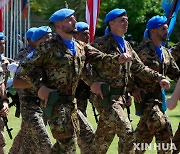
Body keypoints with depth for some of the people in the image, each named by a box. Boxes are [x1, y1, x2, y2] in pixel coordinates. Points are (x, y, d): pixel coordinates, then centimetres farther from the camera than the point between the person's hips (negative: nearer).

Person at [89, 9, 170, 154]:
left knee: (103, 140, 12)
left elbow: (140, 69, 17)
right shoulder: (101, 44, -9)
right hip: (106, 97, -8)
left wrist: (159, 78, 6)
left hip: (121, 97, 8)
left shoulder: (127, 46, 16)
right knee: (127, 132, -15)